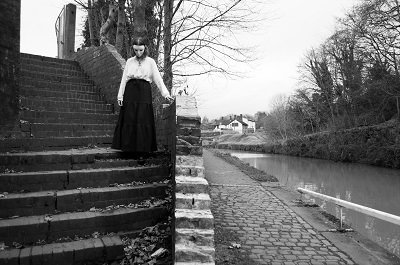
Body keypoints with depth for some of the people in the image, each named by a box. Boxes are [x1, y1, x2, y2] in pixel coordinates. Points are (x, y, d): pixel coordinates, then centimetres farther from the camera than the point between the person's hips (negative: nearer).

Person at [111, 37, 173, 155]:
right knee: (129, 120, 1)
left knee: (143, 119, -3)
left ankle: (142, 149, 6)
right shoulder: (129, 61, 12)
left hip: (144, 92, -2)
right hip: (130, 91, 2)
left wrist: (165, 94, -11)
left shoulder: (150, 62, 6)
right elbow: (124, 79, 11)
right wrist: (120, 96, 4)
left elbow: (158, 79, 0)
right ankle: (129, 148, 10)